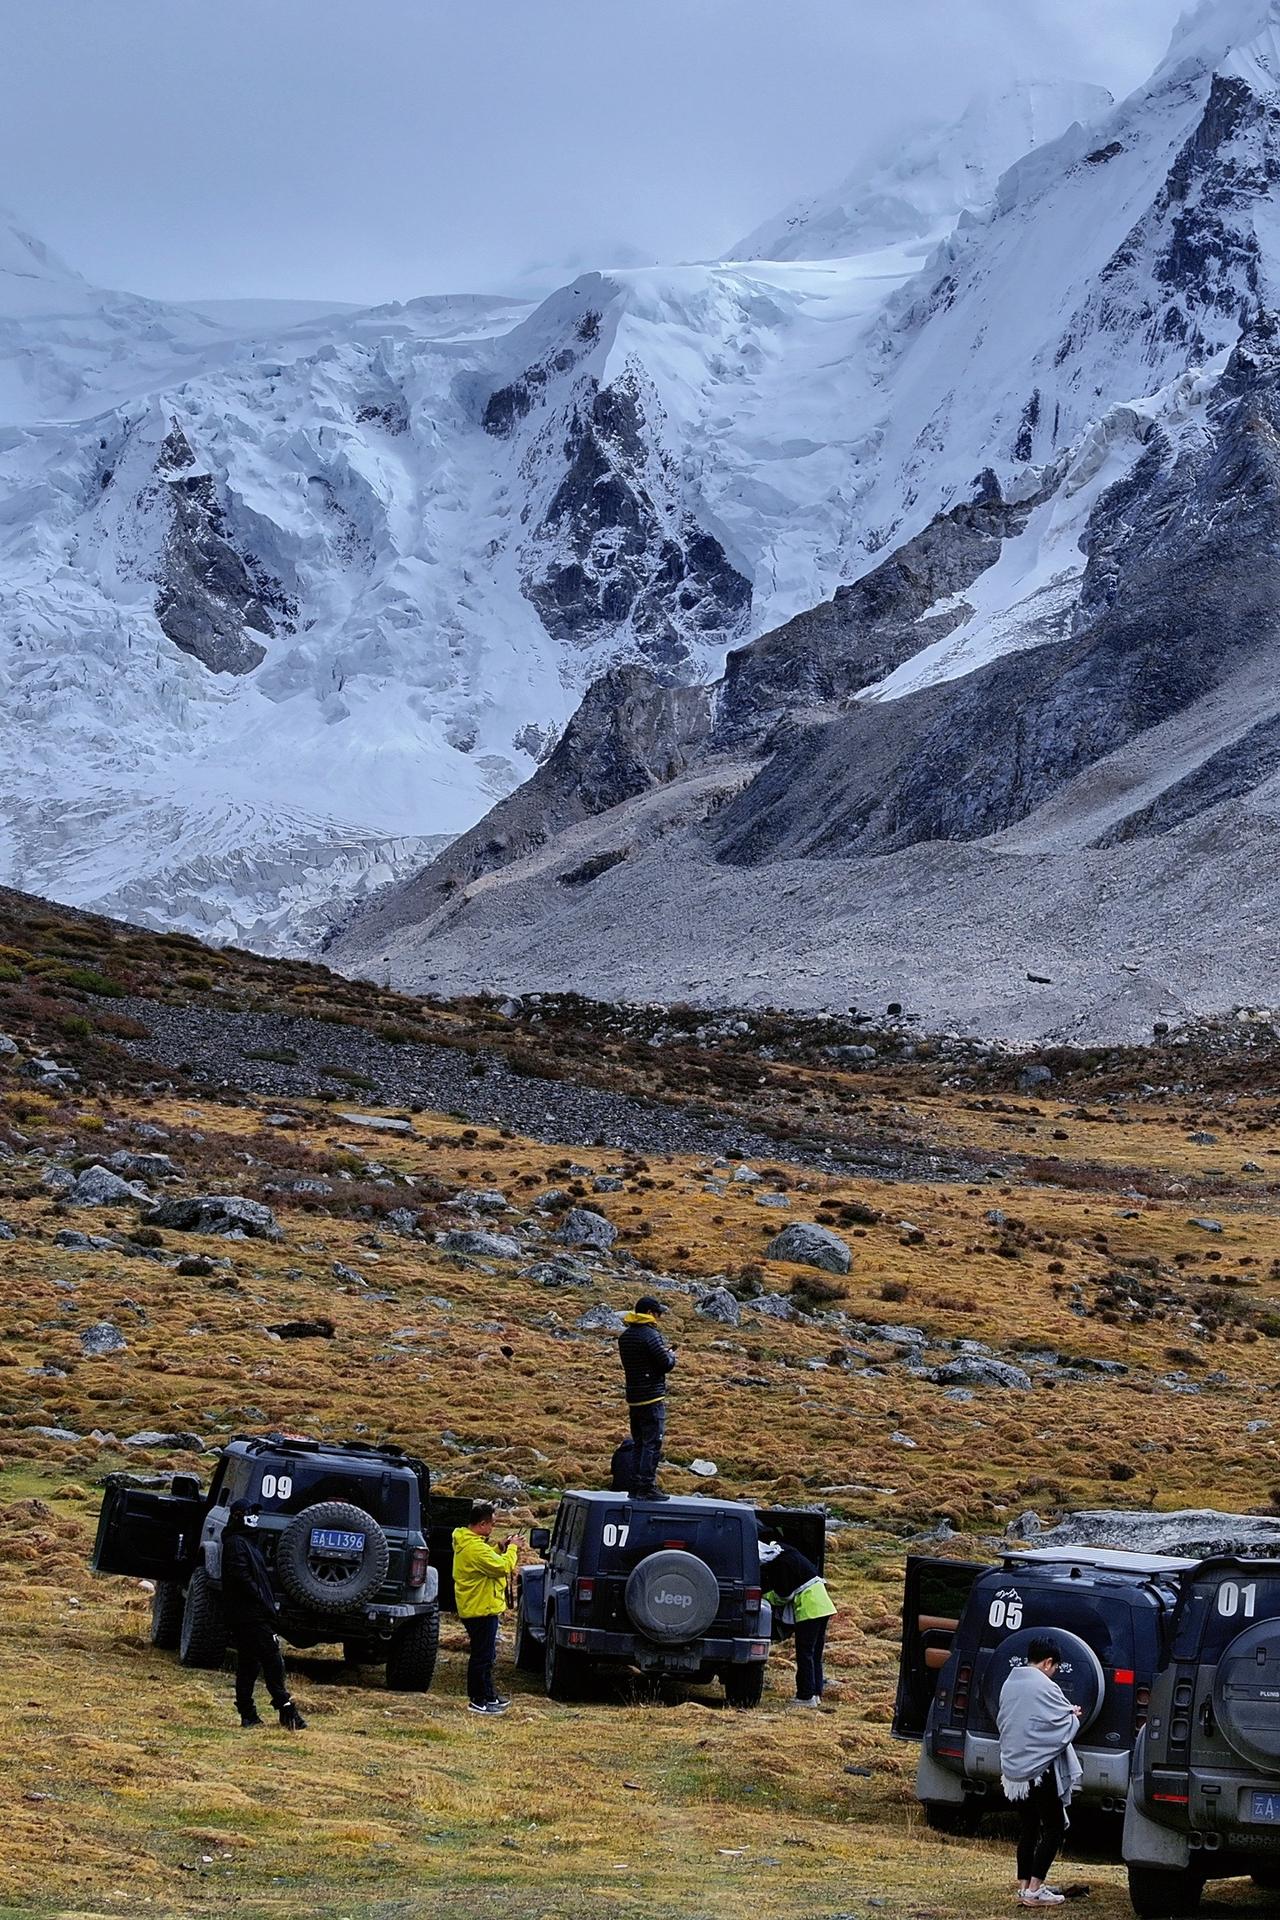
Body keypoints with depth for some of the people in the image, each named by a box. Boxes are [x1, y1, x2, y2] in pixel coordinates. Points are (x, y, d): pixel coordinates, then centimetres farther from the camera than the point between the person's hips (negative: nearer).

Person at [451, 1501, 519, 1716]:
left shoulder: (465, 1542, 10)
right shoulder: (475, 1548, -25)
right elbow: (503, 1567, -25)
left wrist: (499, 1549, 8)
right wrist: (511, 1549, -10)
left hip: (474, 1608, 11)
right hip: (481, 1609, -11)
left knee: (486, 1655, 20)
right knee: (482, 1656, -3)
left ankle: (488, 1695, 30)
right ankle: (478, 1701, 2)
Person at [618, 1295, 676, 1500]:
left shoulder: (624, 1336, 11)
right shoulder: (651, 1335, -16)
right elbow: (666, 1364, -16)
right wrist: (671, 1355, 7)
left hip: (633, 1398, 8)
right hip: (652, 1398, -8)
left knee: (640, 1444, 14)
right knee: (652, 1444, -5)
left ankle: (636, 1486, 14)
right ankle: (646, 1488, -8)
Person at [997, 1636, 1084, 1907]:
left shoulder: (1009, 1684, 9)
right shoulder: (1045, 1687, -15)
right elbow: (1066, 1726, -13)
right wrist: (1074, 1715, 10)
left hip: (1013, 1770, 8)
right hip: (1040, 1769, -8)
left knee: (1029, 1827, 16)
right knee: (1055, 1828, 2)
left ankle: (1023, 1886, 13)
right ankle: (1035, 1889, -4)